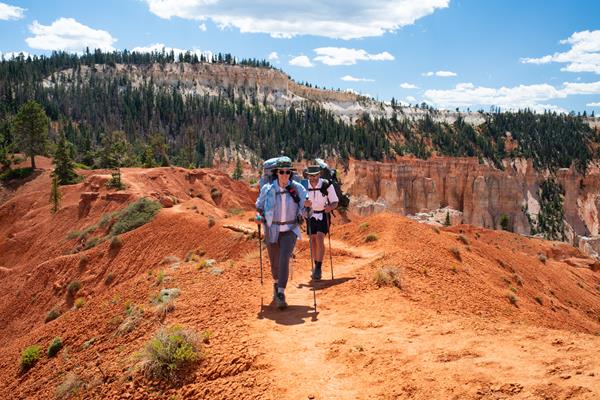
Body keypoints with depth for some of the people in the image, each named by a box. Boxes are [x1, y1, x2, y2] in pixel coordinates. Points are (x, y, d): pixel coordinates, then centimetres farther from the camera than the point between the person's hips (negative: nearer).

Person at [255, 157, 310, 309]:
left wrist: (308, 205, -25)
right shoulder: (267, 189, -8)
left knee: (284, 259, -21)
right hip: (272, 231, 1)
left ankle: (281, 294, -17)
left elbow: (305, 210, -3)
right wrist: (259, 217, -12)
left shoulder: (297, 188, -9)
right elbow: (259, 207, 7)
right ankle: (276, 284, 45)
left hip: (290, 230, -1)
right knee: (275, 263, 13)